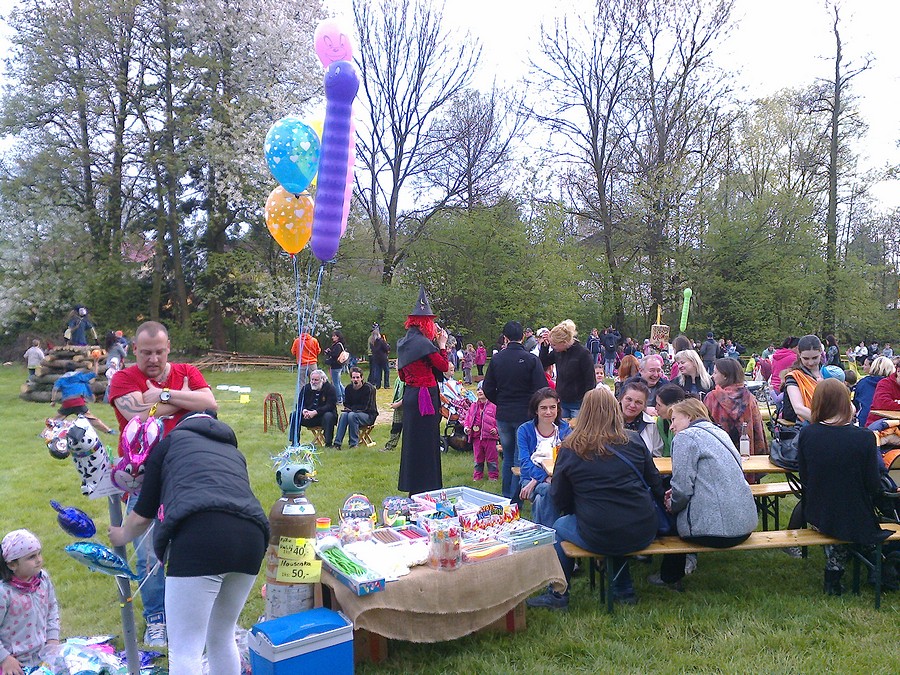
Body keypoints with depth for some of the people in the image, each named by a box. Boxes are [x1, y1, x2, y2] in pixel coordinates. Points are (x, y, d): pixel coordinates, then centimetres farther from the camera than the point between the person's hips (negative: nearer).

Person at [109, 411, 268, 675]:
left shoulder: (170, 441, 23)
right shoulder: (233, 452, 35)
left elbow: (142, 515, 24)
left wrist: (122, 535, 47)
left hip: (200, 537, -5)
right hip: (250, 539, 5)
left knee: (185, 652, 4)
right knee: (222, 640, 24)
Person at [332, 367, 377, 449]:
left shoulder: (368, 388, -14)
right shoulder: (348, 388, 4)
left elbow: (365, 407, -15)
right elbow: (346, 404, 11)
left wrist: (351, 409, -14)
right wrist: (348, 409, -12)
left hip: (369, 415, -5)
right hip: (354, 411, 5)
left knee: (352, 415, -33)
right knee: (344, 414, -26)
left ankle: (354, 443, -24)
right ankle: (337, 442, -29)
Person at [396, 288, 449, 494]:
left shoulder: (404, 343, 9)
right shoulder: (423, 343, -16)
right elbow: (444, 366, -11)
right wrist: (442, 346, 2)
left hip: (410, 395, 9)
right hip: (425, 397, -9)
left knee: (412, 439, 16)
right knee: (426, 441, -1)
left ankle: (411, 485, 27)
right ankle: (425, 487, 5)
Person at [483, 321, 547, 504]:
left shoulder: (496, 359, -2)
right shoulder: (531, 359, -11)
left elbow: (488, 389, 2)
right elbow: (541, 388, -12)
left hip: (503, 415, 3)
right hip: (525, 415, -3)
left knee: (507, 456, 18)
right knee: (520, 458, 6)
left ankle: (505, 497, 25)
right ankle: (515, 500, 7)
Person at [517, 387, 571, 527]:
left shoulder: (565, 429, 7)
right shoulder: (524, 430, 3)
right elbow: (524, 462, -6)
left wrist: (536, 480, -17)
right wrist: (545, 477, -26)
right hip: (531, 478, -1)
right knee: (548, 489, -34)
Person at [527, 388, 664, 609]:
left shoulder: (569, 450, -5)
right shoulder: (634, 442, 0)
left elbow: (560, 502, 2)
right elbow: (656, 485, 8)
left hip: (599, 538, -3)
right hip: (643, 534, 4)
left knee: (559, 526, 24)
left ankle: (557, 595, 27)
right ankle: (623, 590, 36)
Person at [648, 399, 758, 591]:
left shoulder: (686, 436, -8)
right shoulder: (719, 432, 17)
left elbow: (682, 487, -15)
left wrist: (673, 504, 5)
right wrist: (677, 494, 19)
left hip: (717, 529, -8)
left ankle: (669, 577, 34)